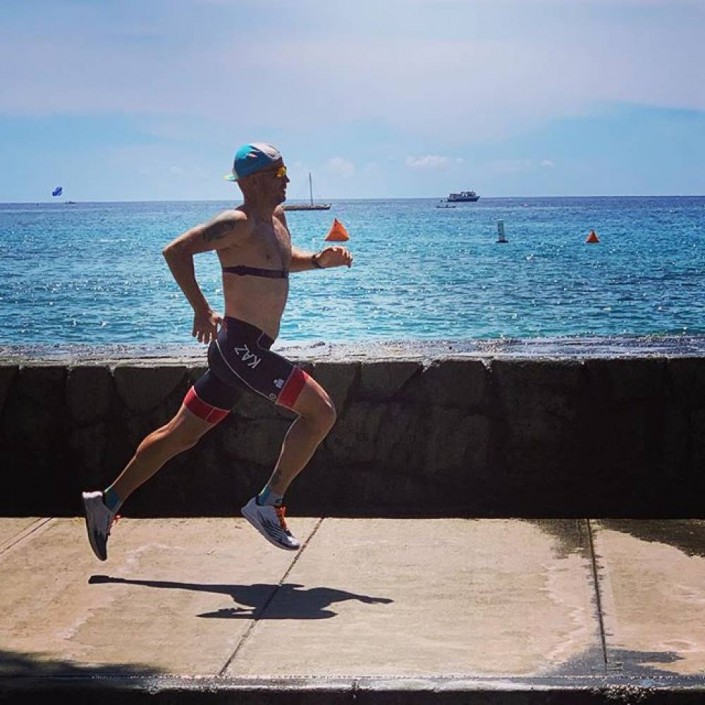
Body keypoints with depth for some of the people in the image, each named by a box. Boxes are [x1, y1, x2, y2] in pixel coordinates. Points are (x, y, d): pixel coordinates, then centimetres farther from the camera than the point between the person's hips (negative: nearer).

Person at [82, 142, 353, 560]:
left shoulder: (277, 218, 14)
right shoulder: (239, 224, -14)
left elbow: (286, 261, 32)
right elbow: (177, 251, -20)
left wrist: (320, 260, 12)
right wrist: (202, 309, -21)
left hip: (238, 351, 10)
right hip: (241, 344, -10)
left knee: (181, 434, 15)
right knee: (320, 412, -12)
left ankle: (107, 502, 24)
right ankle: (268, 504, -6)